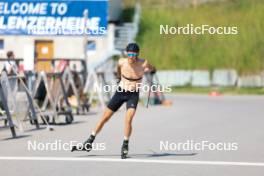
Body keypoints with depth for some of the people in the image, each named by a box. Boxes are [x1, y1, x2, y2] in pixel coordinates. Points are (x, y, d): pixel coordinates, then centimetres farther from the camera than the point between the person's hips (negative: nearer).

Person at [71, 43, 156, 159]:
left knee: (128, 119, -23)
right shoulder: (122, 62, -14)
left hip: (133, 95, -2)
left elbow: (153, 69, 5)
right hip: (120, 92, 2)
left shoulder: (143, 64, -18)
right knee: (105, 117, 5)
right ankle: (89, 143, 16)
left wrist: (150, 70, -16)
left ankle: (125, 146, -4)